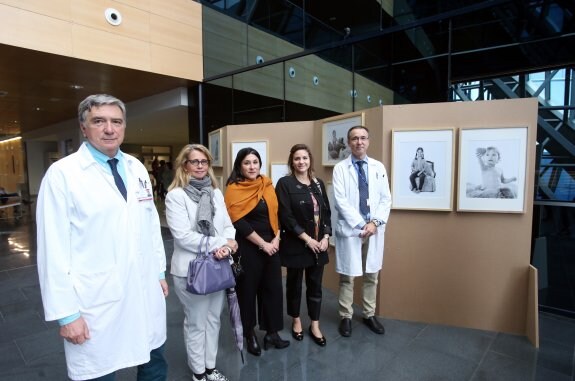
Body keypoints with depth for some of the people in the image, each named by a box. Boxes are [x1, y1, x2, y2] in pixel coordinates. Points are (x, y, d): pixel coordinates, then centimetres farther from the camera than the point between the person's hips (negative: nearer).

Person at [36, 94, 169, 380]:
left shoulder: (137, 168, 6)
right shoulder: (62, 173, -11)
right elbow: (53, 249, -11)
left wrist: (160, 272, 12)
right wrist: (66, 313, -11)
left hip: (146, 295, 5)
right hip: (97, 304, -4)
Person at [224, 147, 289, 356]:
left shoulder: (268, 185, 7)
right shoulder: (234, 189, -8)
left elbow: (277, 213, 9)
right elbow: (239, 223, -15)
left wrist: (276, 239, -5)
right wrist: (263, 244, -14)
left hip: (272, 246, 5)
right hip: (247, 248, -4)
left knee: (273, 288, 9)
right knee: (248, 289, 8)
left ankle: (272, 332, 25)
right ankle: (250, 334, 27)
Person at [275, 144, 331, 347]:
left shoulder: (318, 183, 7)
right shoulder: (285, 183, -8)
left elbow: (327, 212, 9)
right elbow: (285, 216, -14)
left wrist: (326, 237, -4)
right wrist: (307, 239, -15)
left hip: (319, 244, 4)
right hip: (295, 245, -4)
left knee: (315, 285, 12)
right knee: (294, 283, 13)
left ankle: (315, 325, 28)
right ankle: (296, 321, 34)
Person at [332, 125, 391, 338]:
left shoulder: (379, 167, 6)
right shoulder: (340, 168, -3)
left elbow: (386, 199, 4)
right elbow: (341, 201, -10)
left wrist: (375, 222, -10)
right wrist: (360, 225, -15)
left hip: (374, 229, 3)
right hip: (350, 229, -3)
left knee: (372, 275, 13)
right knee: (347, 276, 5)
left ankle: (369, 315, 30)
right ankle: (346, 317, 22)